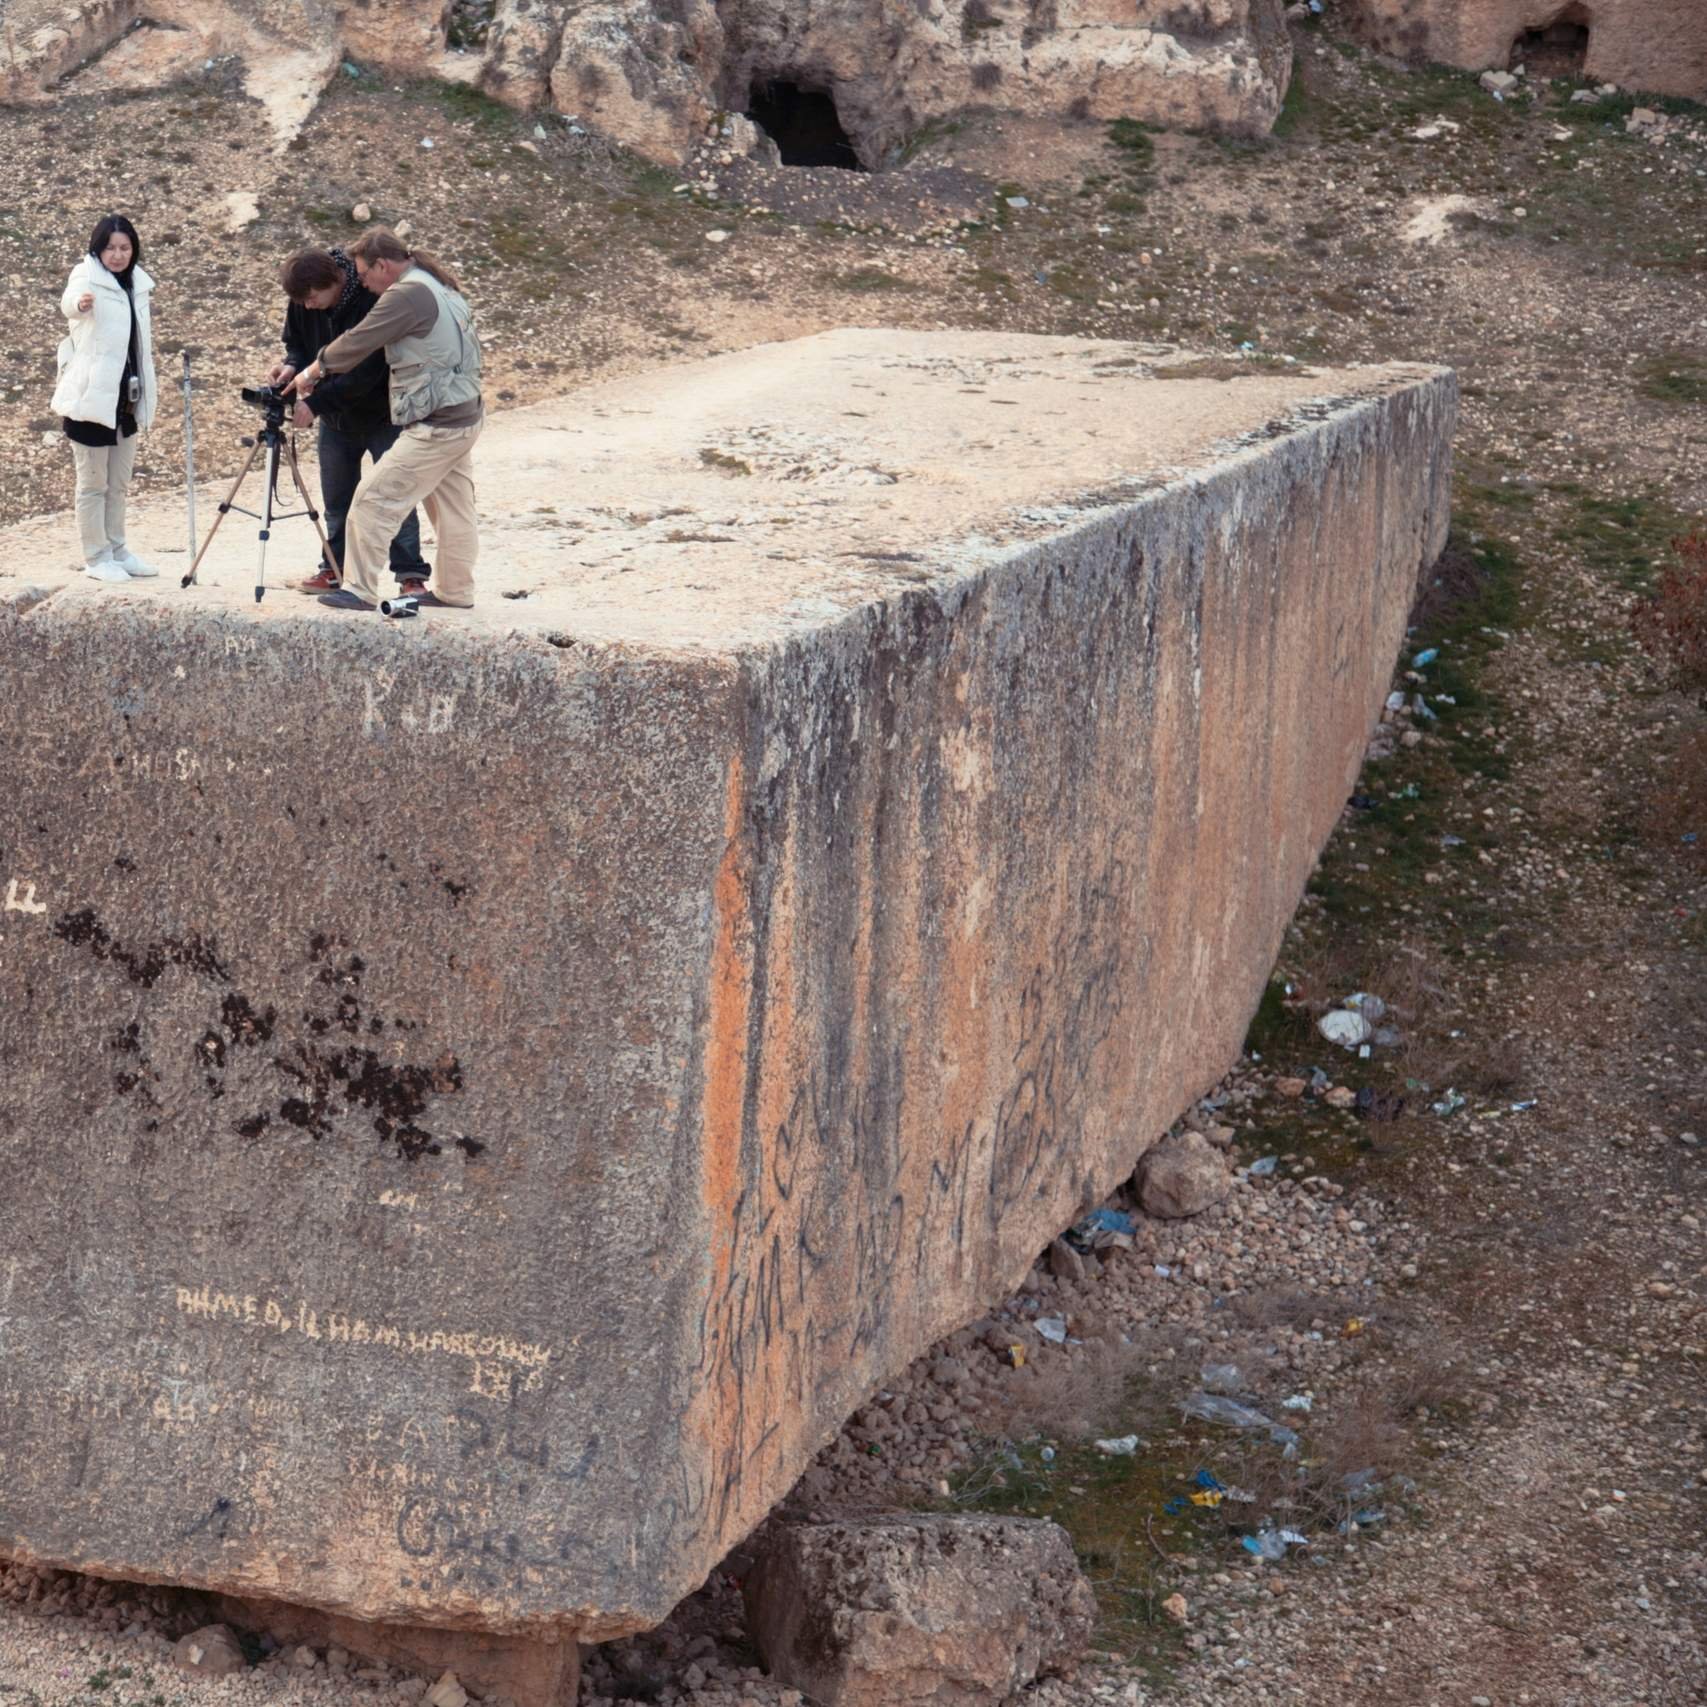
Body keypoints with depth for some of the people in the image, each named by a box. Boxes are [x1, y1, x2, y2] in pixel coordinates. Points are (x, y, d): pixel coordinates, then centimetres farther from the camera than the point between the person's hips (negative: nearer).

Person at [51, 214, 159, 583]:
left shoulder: (137, 283, 7)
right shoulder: (88, 277, -12)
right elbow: (67, 302, -36)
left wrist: (150, 384, 16)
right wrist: (78, 302, -59)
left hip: (126, 397, 7)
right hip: (92, 396, -7)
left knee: (119, 483, 17)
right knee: (93, 482, 0)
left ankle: (116, 550, 28)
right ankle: (96, 557, 7)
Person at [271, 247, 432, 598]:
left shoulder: (373, 299, -28)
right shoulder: (302, 304, -10)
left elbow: (366, 370, -30)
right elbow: (298, 343, 7)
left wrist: (316, 403, -32)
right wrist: (292, 366, -17)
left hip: (382, 415, -6)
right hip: (335, 418, 6)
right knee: (336, 501, 12)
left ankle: (411, 576, -1)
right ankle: (336, 569, 23)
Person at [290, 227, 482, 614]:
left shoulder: (408, 295, -17)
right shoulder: (442, 288, 14)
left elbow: (358, 342, -16)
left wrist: (314, 370, -1)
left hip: (435, 429, -10)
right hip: (464, 419, 10)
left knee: (374, 499, -6)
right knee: (453, 509, 17)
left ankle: (360, 590, -4)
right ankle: (456, 591, 24)